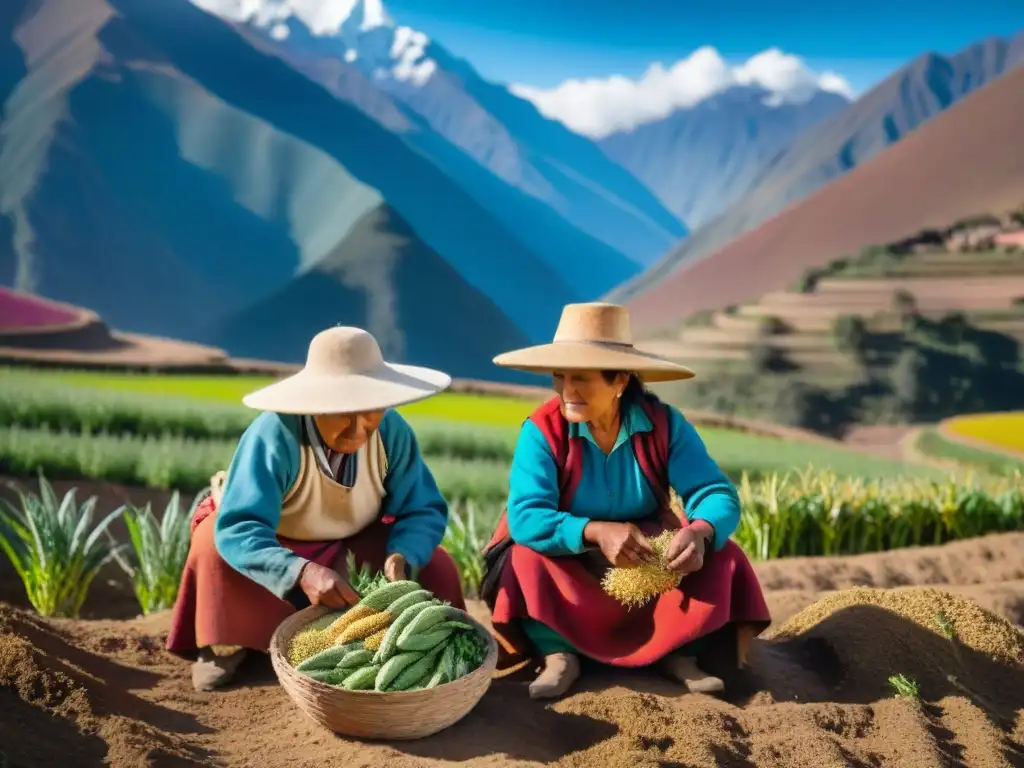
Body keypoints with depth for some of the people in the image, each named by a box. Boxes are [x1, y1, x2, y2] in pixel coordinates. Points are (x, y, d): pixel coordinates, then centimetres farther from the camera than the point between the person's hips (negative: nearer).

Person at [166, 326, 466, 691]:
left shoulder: (393, 432, -25)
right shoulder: (273, 435, -37)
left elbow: (424, 510, -20)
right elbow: (238, 530, -45)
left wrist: (401, 557, -42)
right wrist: (302, 573, -62)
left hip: (351, 546, 3)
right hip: (277, 548, -2)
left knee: (435, 568, -18)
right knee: (214, 542, -33)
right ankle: (227, 642, -5)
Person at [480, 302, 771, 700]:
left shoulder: (665, 424, -15)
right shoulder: (542, 430, -21)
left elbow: (717, 494, -21)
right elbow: (525, 517, -30)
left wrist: (699, 532, -45)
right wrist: (596, 532, -45)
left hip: (651, 560, 2)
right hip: (570, 564, -1)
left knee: (717, 555, -22)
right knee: (527, 557, -31)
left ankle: (679, 653, -13)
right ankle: (558, 653, -20)